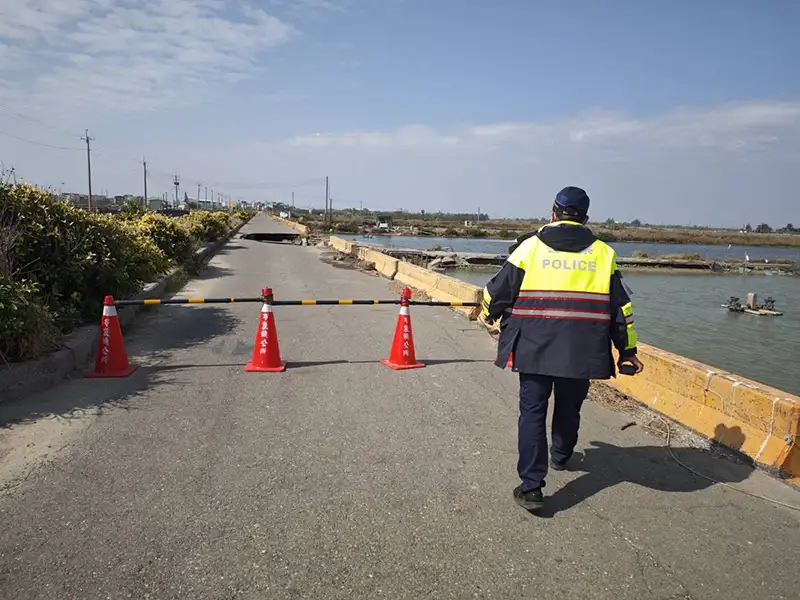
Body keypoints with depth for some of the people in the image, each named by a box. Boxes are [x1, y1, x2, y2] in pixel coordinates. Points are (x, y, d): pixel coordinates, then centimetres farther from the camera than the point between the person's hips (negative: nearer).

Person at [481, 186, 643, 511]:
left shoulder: (530, 245, 2)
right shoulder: (603, 253, 8)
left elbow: (499, 290, 6)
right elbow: (620, 305, 9)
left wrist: (489, 312, 28)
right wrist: (627, 349, 17)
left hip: (534, 346, -2)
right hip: (582, 350, 2)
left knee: (533, 411, 3)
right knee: (569, 407, 22)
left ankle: (531, 486, -2)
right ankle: (560, 457, 45)